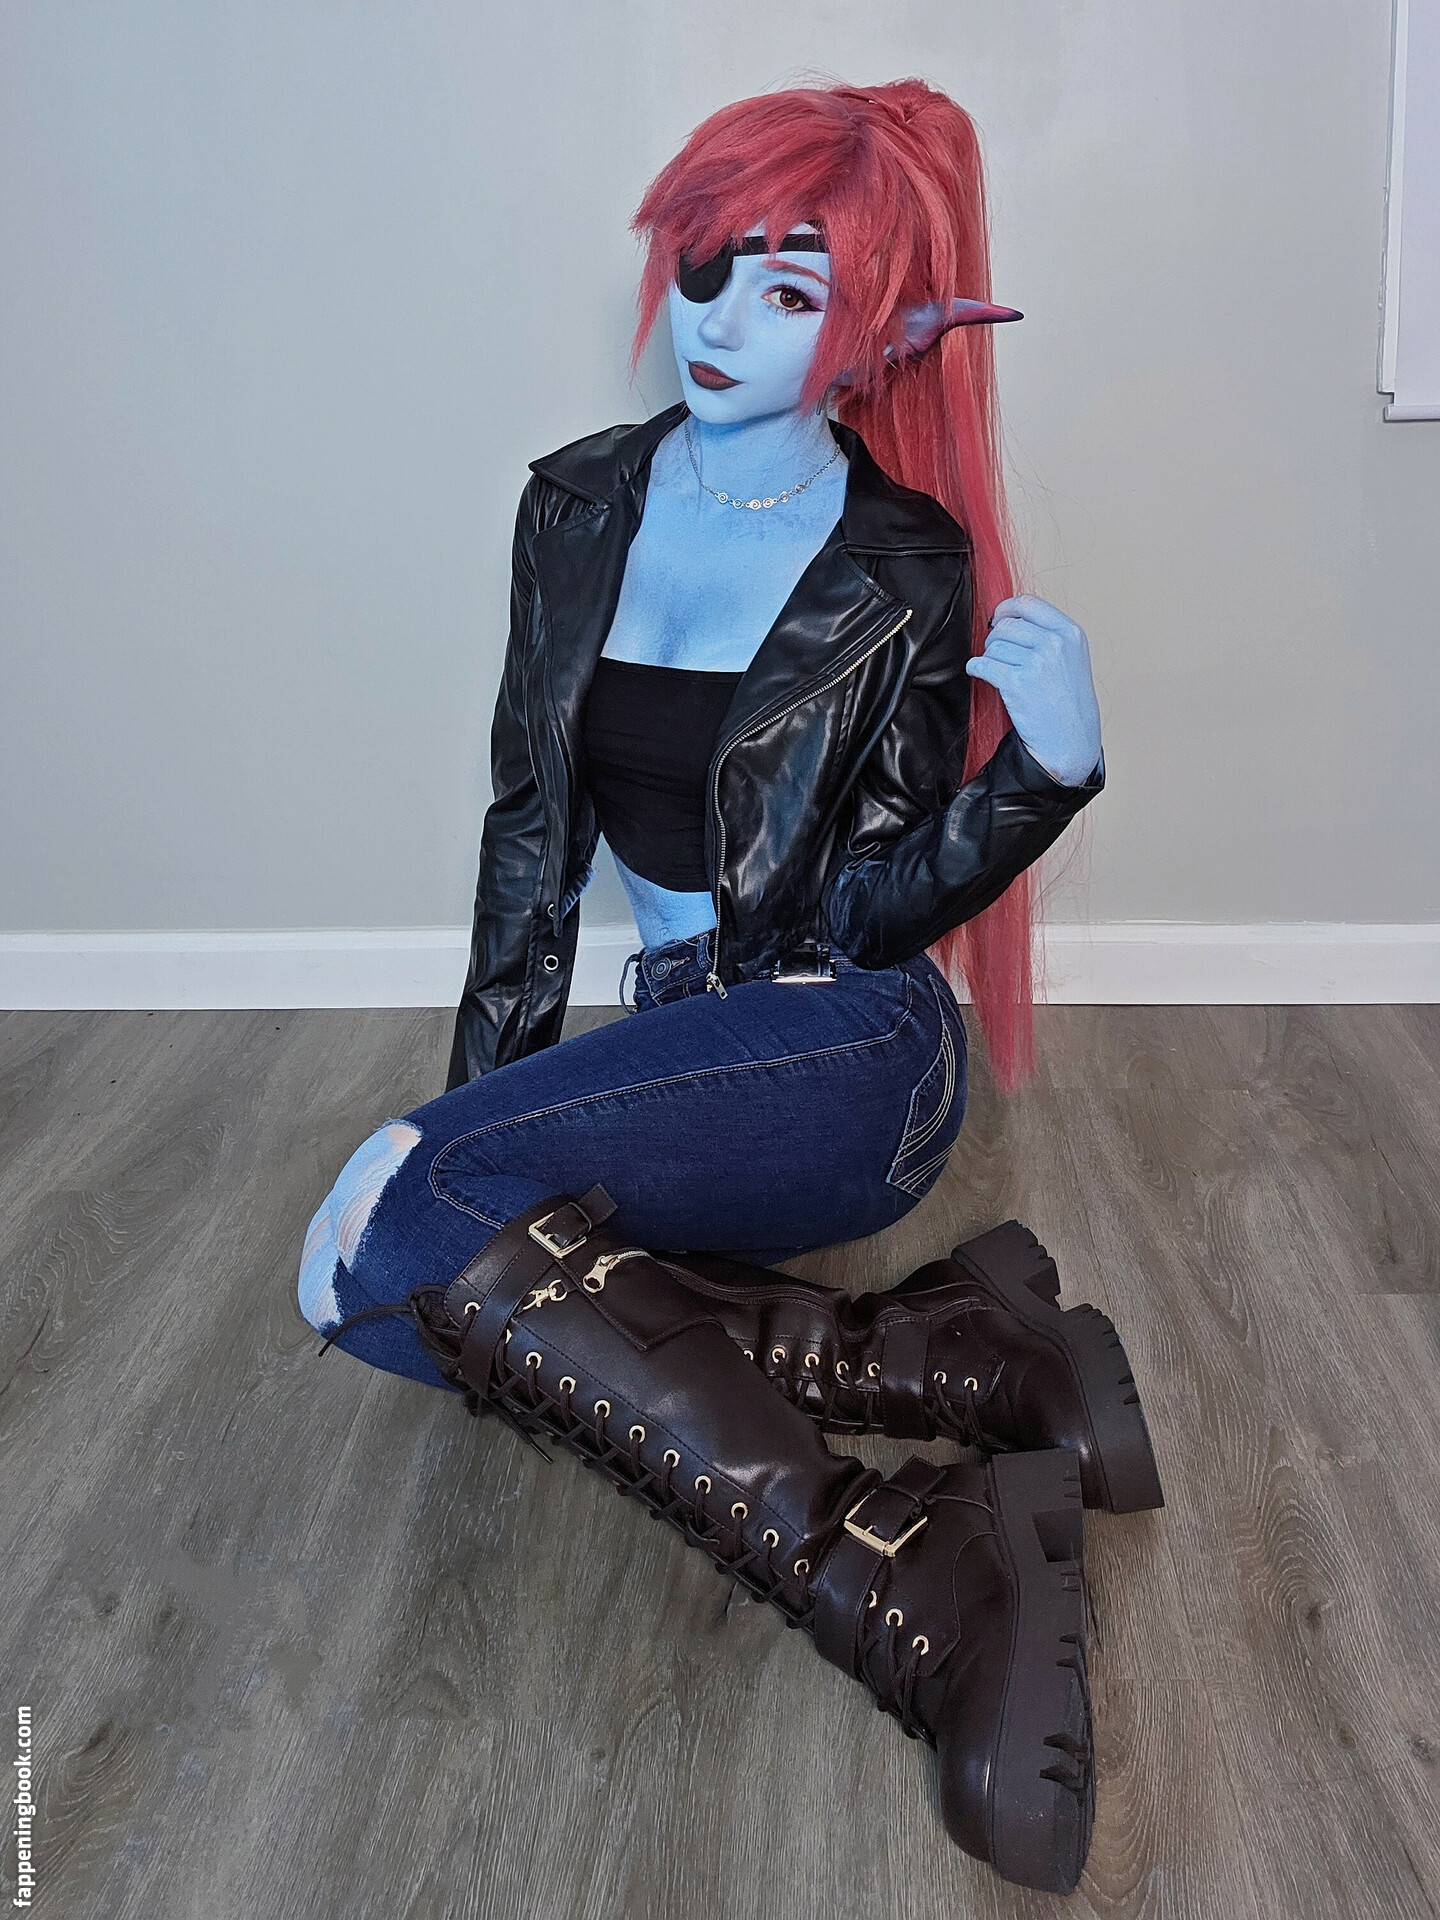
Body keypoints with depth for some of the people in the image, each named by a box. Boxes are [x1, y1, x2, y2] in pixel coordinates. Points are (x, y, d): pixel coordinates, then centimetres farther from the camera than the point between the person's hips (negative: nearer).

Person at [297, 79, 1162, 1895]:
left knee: (394, 1225, -27)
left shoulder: (908, 563, -7)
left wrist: (1042, 771, -24)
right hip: (675, 1039, 6)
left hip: (847, 1048, -6)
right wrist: (486, 1099, 2)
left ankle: (923, 1588, -29)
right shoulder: (579, 503, 5)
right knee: (391, 1284, -23)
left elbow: (879, 910, -6)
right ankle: (976, 1355, -20)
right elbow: (532, 823, 7)